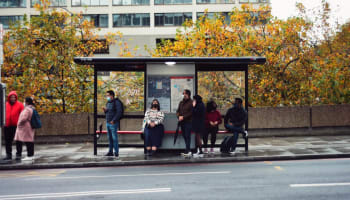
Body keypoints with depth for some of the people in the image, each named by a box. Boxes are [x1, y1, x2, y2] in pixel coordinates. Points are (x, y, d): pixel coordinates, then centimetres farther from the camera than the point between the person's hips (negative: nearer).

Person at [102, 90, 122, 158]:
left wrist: (113, 120, -19)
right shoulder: (108, 103, 17)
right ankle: (110, 152, 17)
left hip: (113, 123, -8)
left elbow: (119, 112, -16)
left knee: (114, 138, -6)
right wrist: (105, 110, 2)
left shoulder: (116, 102, -9)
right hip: (107, 123, 8)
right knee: (110, 138, 11)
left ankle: (116, 153, -1)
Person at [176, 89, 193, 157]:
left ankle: (187, 151, -9)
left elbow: (191, 112, -11)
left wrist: (183, 117, -14)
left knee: (187, 136, -10)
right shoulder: (181, 102, 18)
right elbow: (178, 111, 17)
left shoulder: (191, 102, -4)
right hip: (182, 122, 6)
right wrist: (179, 116, -4)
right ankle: (189, 150, 13)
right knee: (184, 136, 6)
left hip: (188, 122, -6)